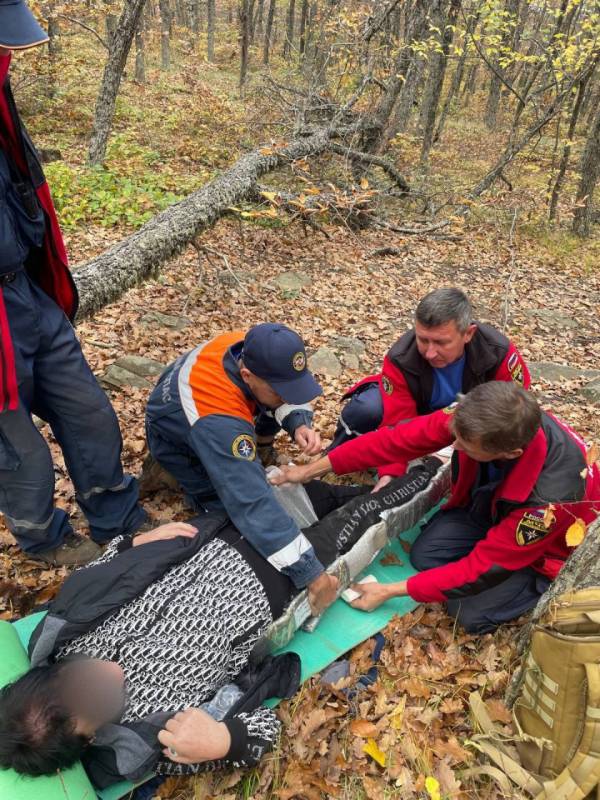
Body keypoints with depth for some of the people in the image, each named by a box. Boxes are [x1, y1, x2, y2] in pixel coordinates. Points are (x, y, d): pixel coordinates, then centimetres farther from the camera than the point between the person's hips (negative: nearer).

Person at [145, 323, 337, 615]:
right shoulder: (217, 419, -48)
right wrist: (311, 573, -52)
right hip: (179, 440, -5)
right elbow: (253, 502, -52)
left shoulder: (254, 348, -31)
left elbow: (291, 393, -13)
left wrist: (299, 424, -35)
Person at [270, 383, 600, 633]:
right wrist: (312, 469, -20)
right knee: (425, 553, -11)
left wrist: (391, 591, -26)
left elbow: (483, 569, -32)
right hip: (491, 502, 5)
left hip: (550, 544, -4)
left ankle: (548, 582, 8)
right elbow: (400, 439, -23)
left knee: (473, 613, -14)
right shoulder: (474, 417, -32)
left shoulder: (550, 497, -42)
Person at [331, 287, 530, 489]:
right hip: (417, 408, -2)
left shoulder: (498, 352, -32)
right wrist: (389, 475, -44)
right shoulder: (400, 360, -33)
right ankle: (345, 447, 1)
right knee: (365, 409, -32)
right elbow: (396, 423, -31)